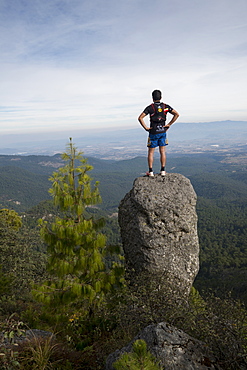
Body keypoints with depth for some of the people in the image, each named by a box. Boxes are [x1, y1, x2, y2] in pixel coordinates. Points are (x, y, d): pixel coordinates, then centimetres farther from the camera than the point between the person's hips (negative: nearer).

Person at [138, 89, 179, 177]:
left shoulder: (150, 107, -8)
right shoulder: (165, 106, 1)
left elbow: (140, 118, -18)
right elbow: (176, 114, -4)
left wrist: (145, 127, -9)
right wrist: (169, 124, -2)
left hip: (153, 133, -2)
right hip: (163, 131, 3)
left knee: (151, 152, 6)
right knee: (162, 152, 8)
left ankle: (151, 172, 5)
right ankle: (163, 170, 9)